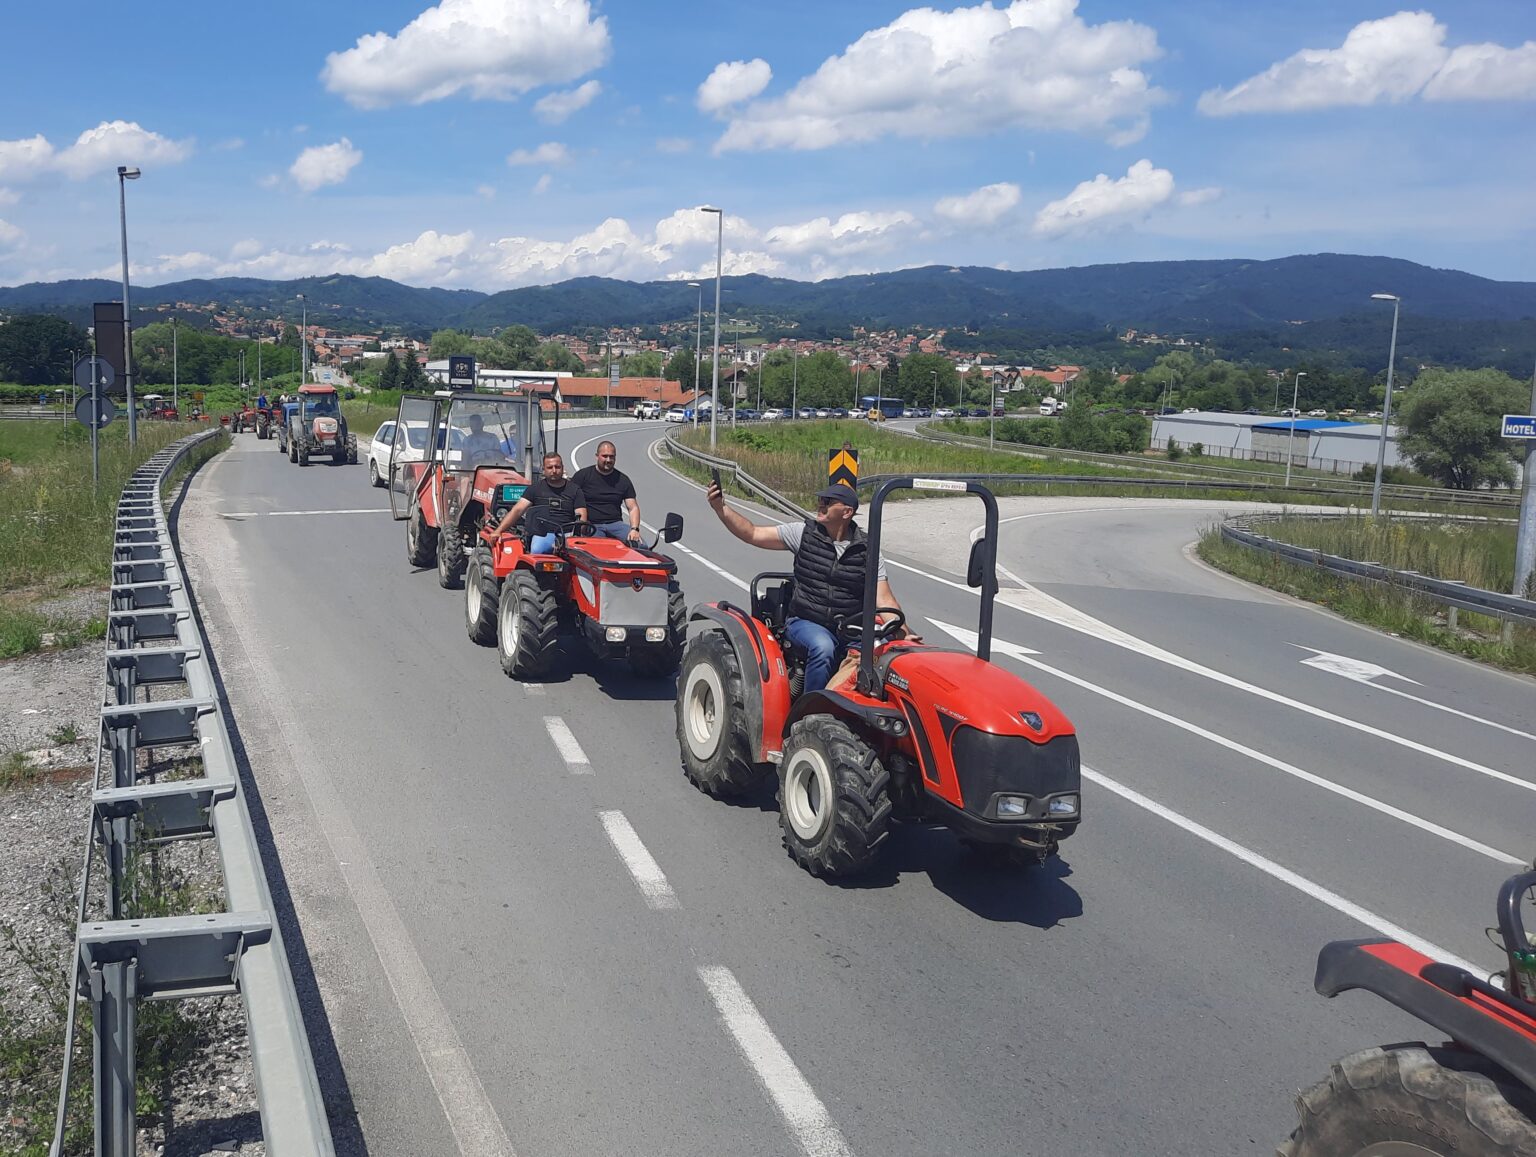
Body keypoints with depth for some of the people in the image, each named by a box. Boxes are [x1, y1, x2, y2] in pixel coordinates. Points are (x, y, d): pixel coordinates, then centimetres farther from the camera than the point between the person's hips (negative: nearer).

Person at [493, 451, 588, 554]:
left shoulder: (574, 489, 17)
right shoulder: (536, 488, 17)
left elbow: (582, 517, 7)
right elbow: (517, 510, 9)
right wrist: (499, 531, -4)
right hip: (541, 535, 0)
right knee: (536, 551, -34)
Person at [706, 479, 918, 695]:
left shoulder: (866, 550, 4)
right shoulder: (804, 533, 4)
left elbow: (884, 600, -1)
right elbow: (752, 534, 4)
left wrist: (904, 634, -15)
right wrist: (721, 508, -8)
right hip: (805, 622, -1)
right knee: (823, 647, -34)